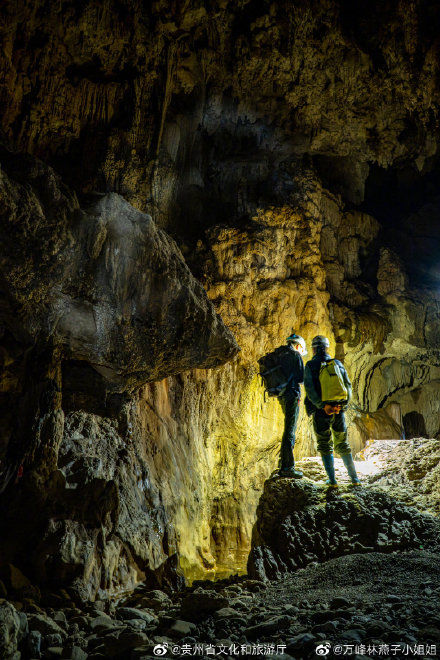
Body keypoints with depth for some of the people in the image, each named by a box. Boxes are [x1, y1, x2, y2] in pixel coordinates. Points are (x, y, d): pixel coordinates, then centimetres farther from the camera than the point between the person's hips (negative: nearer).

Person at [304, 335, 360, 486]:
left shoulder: (310, 366, -5)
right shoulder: (338, 364, 6)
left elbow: (310, 389, -16)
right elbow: (348, 386, 2)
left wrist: (323, 406, -15)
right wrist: (341, 405, 1)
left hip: (321, 412, -3)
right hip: (339, 411, 3)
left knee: (325, 447, 11)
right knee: (342, 445, 18)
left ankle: (332, 479, 9)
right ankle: (354, 478, 20)